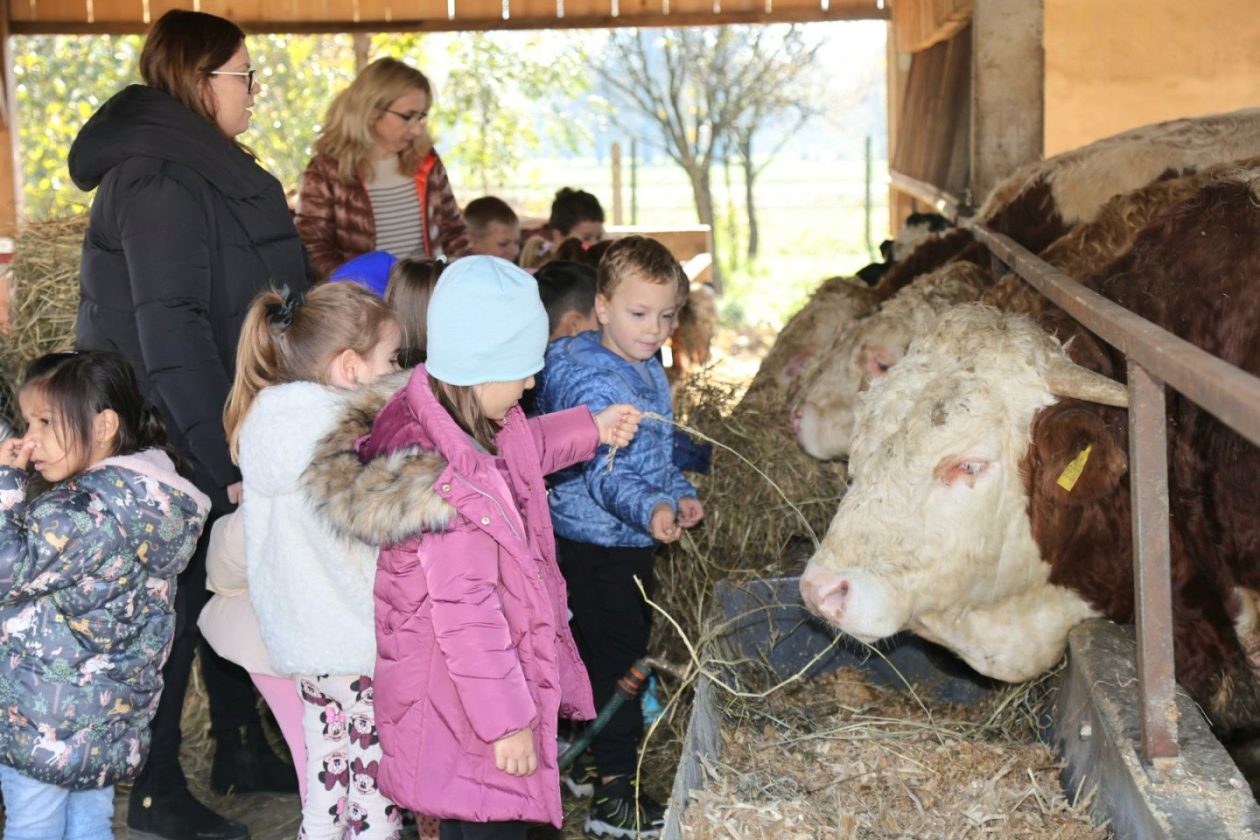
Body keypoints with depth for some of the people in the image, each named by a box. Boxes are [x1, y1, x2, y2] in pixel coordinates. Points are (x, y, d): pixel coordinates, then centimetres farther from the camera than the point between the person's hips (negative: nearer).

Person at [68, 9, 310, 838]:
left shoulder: (208, 169, 13)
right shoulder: (159, 180, -19)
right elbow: (170, 330, -25)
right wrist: (224, 458, -27)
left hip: (222, 427, 9)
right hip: (176, 435, -9)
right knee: (178, 598, 1)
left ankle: (242, 748, 31)